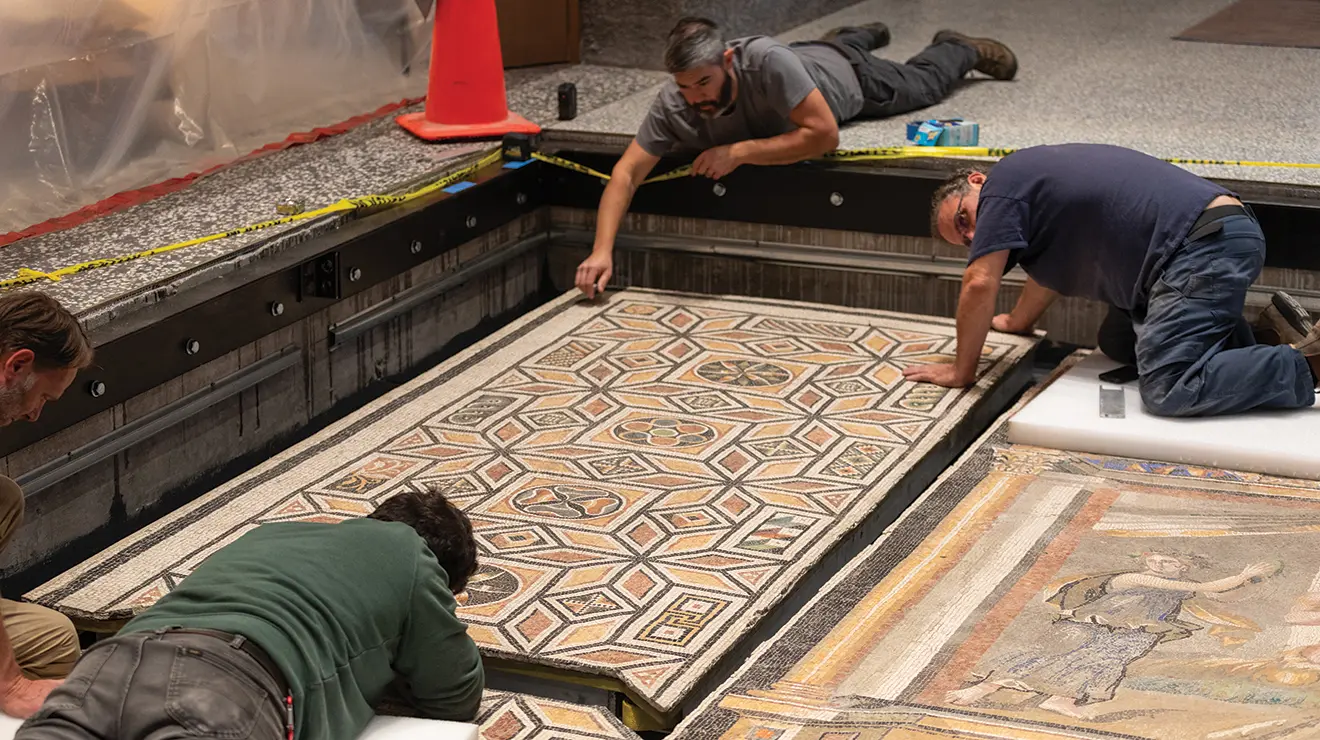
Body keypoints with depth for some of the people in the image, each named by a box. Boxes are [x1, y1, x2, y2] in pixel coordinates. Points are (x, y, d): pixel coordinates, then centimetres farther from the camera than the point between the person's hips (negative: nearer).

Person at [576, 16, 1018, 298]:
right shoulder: (672, 107, -41)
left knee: (922, 82, 29)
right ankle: (862, 35, 71)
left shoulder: (766, 62, -52)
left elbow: (824, 134, -53)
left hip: (845, 75, -4)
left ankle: (961, 49, 58)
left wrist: (739, 151, -55)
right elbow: (628, 173, -41)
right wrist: (602, 251, -55)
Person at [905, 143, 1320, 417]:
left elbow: (980, 284, -5)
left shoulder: (1004, 182, 1)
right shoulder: (1036, 177, 29)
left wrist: (962, 372, 5)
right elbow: (1050, 268, 46)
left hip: (1204, 246, -10)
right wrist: (1017, 322, 59)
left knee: (1168, 390, -20)